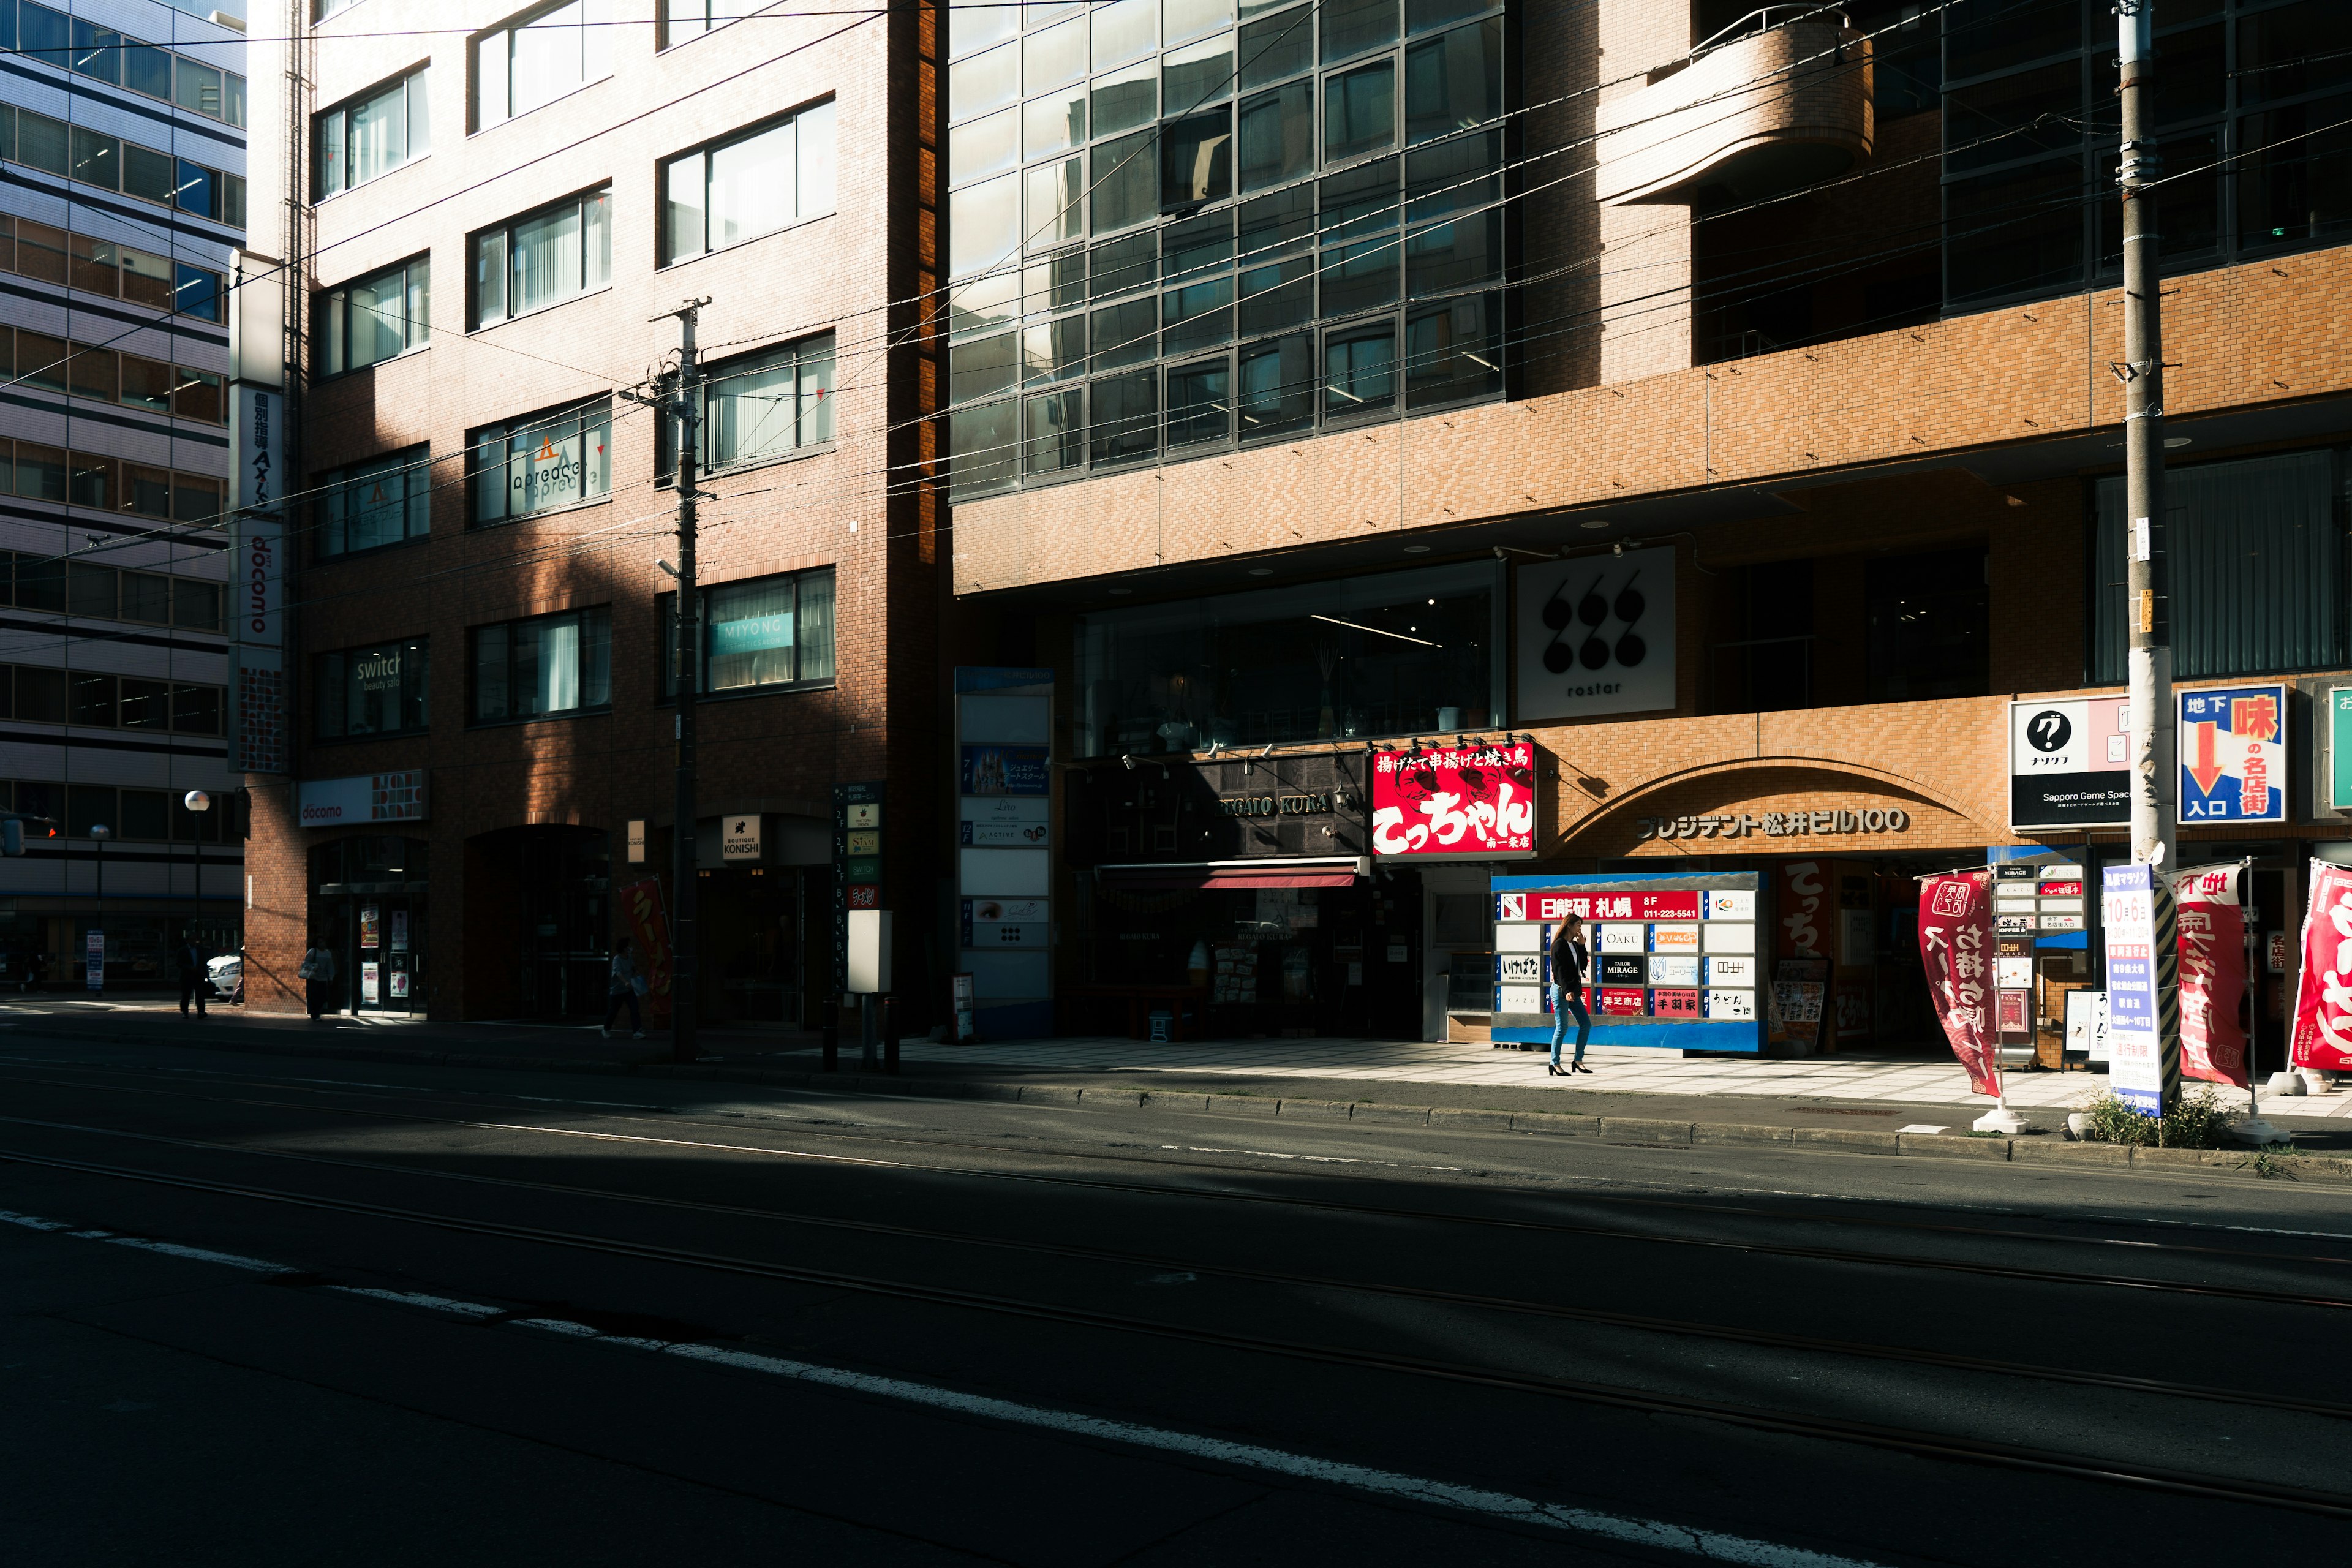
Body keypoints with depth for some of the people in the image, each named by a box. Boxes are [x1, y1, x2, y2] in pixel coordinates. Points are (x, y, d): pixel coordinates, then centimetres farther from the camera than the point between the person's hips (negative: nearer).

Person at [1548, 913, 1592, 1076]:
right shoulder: (1560, 944, -10)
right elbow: (1560, 969, -17)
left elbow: (1583, 965, 12)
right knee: (1562, 1028, -6)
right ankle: (1555, 1064, 1)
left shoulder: (1574, 945, 15)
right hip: (1561, 990, -9)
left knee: (1586, 1024, 6)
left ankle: (1578, 1061, 13)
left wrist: (1582, 946, 6)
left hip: (1573, 990, 9)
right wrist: (1567, 990, -25)